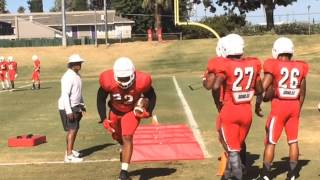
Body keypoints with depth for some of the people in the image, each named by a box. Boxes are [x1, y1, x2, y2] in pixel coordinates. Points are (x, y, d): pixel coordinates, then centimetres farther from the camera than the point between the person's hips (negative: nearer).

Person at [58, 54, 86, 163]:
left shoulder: (77, 75, 10)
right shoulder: (68, 77, -20)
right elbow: (65, 95, -24)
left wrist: (82, 105, 22)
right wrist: (69, 111, -26)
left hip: (75, 106, 9)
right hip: (67, 107, -9)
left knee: (75, 129, 16)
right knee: (72, 130, -10)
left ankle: (70, 150, 30)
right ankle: (69, 156, -9)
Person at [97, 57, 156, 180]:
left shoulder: (141, 81, -32)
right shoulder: (107, 80, -30)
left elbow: (151, 96, -10)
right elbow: (101, 98, -10)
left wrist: (148, 112, -24)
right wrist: (104, 119, -15)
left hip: (132, 111, -3)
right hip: (115, 111, 3)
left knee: (127, 137, -19)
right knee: (117, 137, 22)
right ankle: (123, 147, 59)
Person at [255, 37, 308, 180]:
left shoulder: (273, 66, -8)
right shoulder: (300, 67, 4)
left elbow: (263, 87, -14)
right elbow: (302, 92, 9)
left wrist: (258, 103, 1)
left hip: (279, 105, -4)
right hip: (294, 105, 4)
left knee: (270, 142, 5)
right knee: (293, 141, 12)